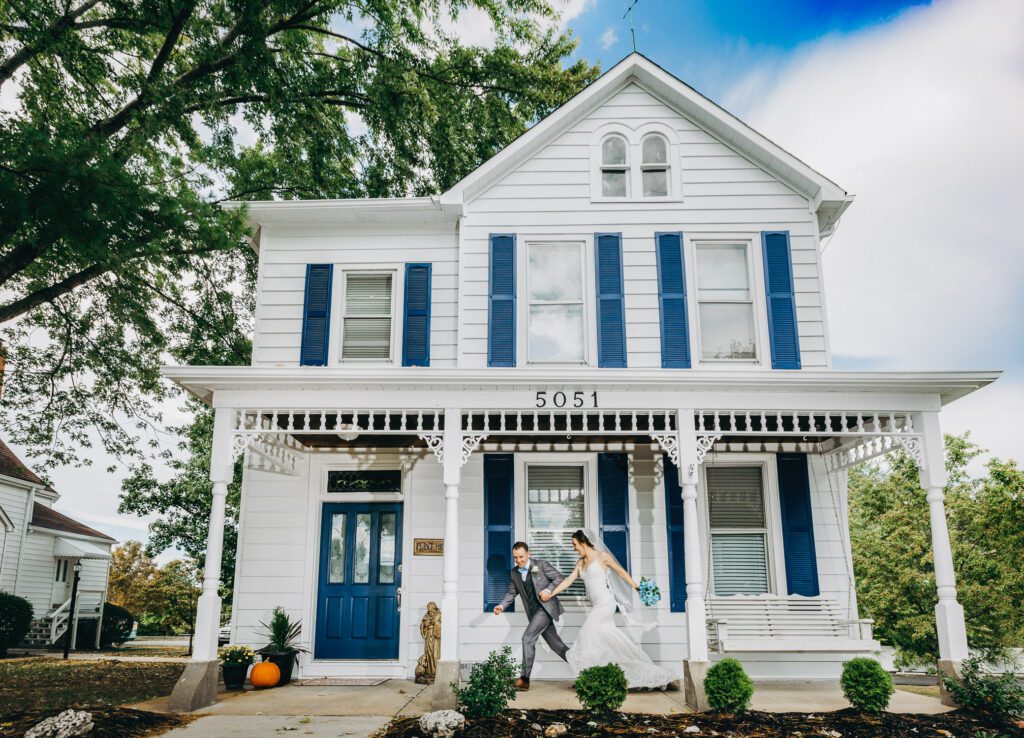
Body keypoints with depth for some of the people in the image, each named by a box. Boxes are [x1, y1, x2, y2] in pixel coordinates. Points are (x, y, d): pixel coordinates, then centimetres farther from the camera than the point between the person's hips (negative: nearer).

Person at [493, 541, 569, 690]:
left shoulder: (540, 564, -6)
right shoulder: (514, 573, 9)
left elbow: (559, 577, -4)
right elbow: (511, 593, 13)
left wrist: (549, 590, -20)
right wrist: (502, 606, -3)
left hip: (546, 607, -6)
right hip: (534, 611, 6)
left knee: (527, 637, -16)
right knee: (555, 643, 9)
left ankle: (524, 679, -12)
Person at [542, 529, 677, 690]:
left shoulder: (602, 556, -6)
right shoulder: (580, 563, 13)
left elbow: (621, 571, 0)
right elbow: (568, 580, 9)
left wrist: (637, 588, 0)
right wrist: (550, 594, -1)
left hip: (605, 603, -7)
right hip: (596, 606, 7)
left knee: (588, 636, -9)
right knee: (614, 642, 8)